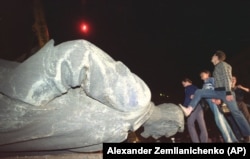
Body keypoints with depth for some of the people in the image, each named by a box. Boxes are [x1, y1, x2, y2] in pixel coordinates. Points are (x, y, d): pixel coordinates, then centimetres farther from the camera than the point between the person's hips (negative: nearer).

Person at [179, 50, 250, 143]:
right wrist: (216, 98, 20)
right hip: (218, 91, 9)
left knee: (235, 112, -7)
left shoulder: (222, 64, -3)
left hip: (224, 91, -9)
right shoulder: (217, 67, 23)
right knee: (199, 92, -1)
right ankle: (188, 110, -13)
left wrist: (228, 92, -24)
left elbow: (227, 78, -14)